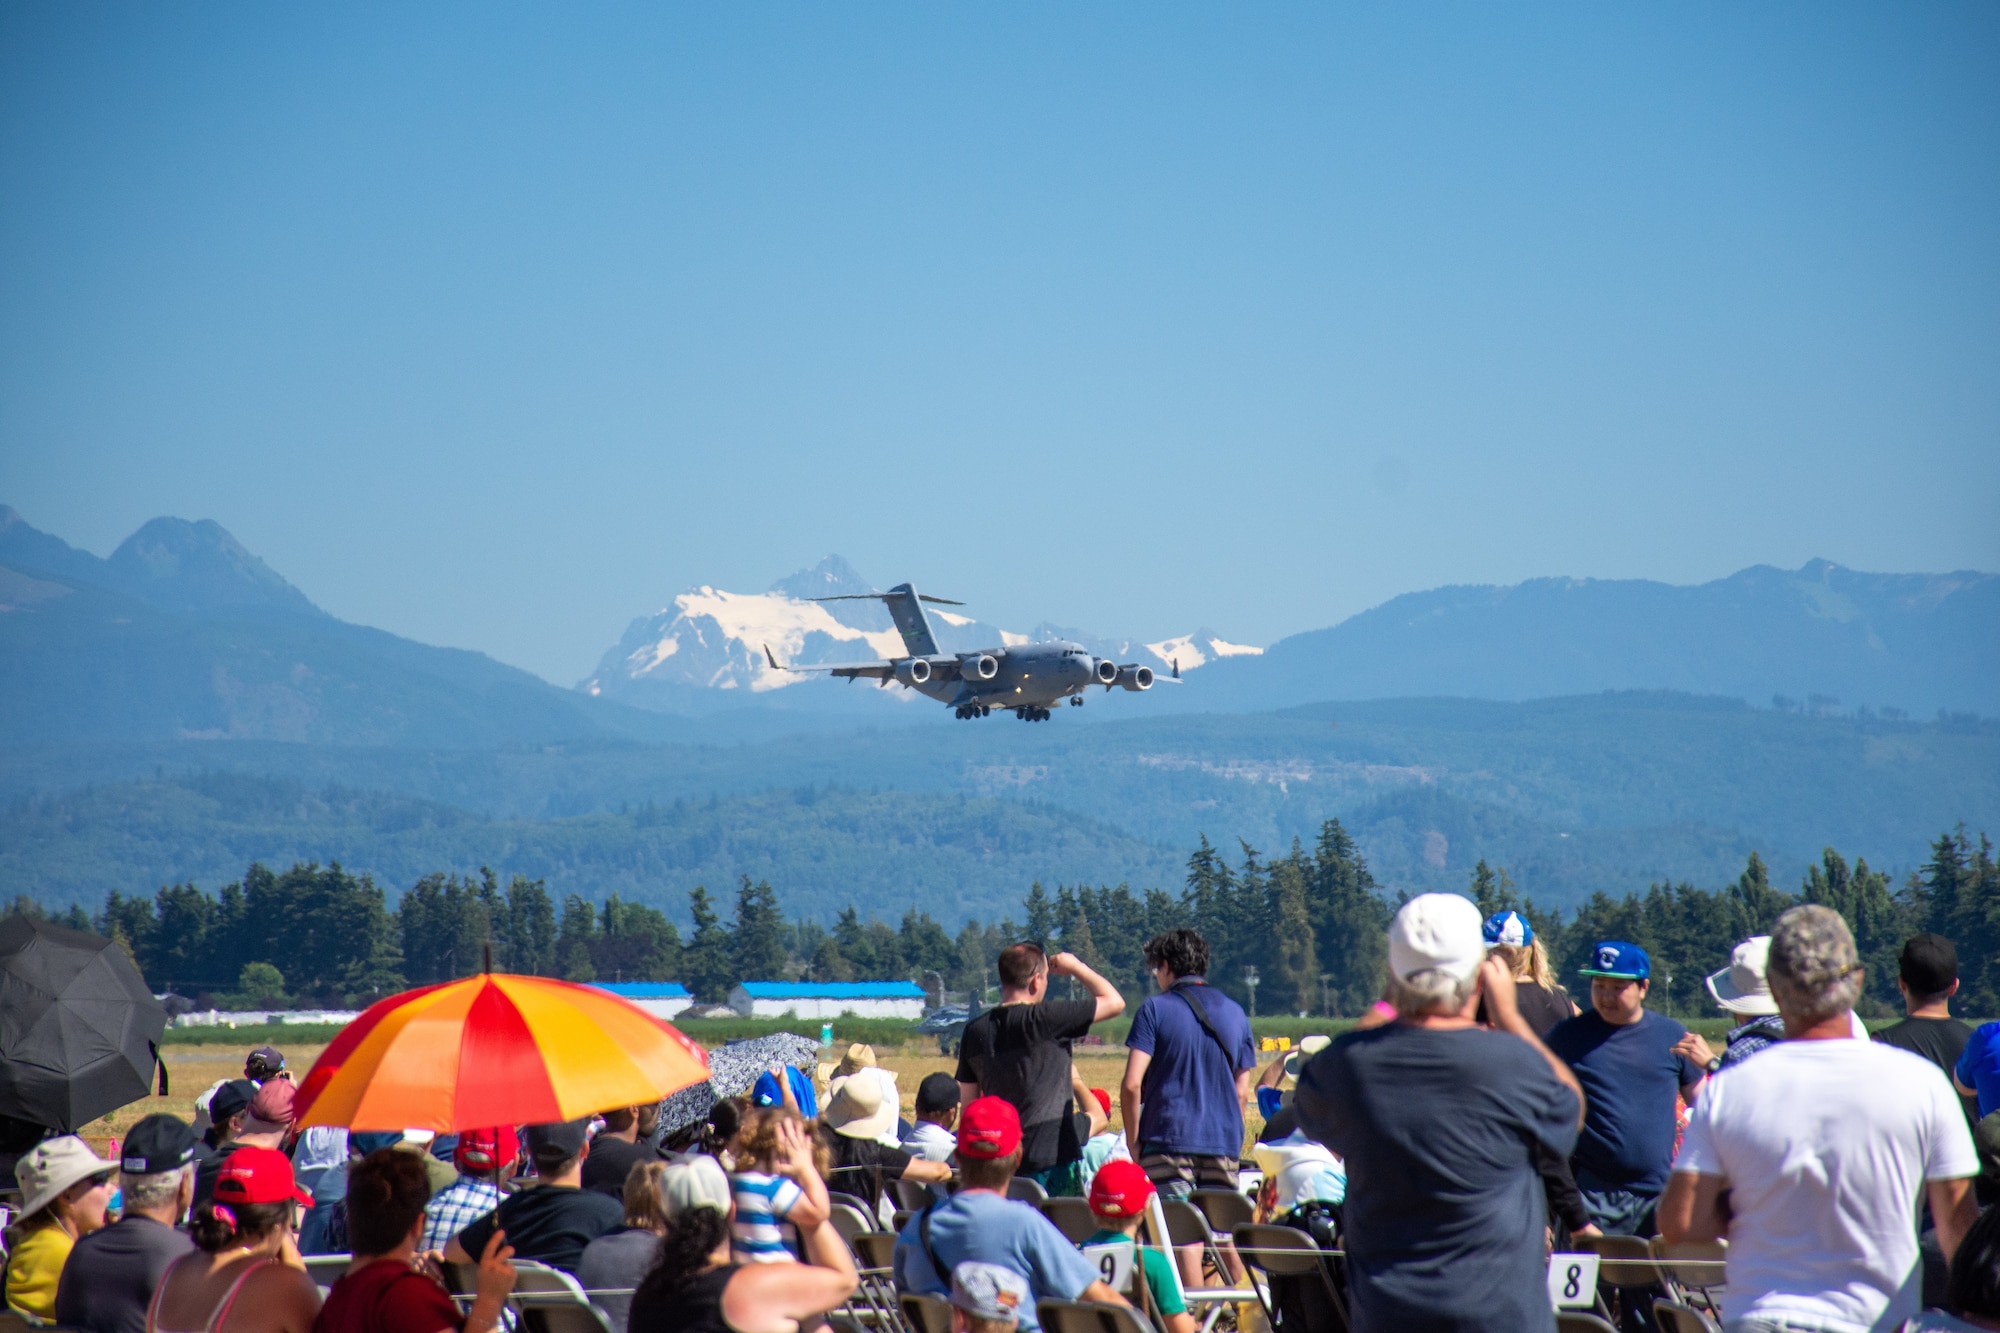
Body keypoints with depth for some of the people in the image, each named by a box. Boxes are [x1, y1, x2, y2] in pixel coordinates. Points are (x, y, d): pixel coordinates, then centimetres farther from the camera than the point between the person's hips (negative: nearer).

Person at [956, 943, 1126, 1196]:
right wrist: (1076, 968, 10)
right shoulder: (1045, 1019, -12)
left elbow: (968, 1104, 11)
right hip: (1053, 1159, -5)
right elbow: (1114, 1002, -4)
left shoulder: (975, 1031, 5)